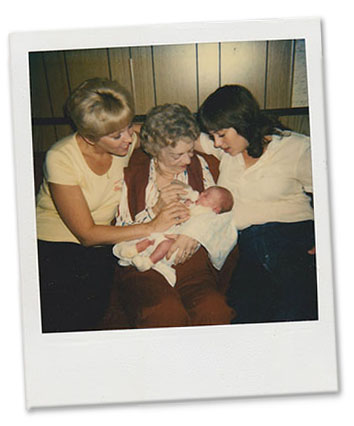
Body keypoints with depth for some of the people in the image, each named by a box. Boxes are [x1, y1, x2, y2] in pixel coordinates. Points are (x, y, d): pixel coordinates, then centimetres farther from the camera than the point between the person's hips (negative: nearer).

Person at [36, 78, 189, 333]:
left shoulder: (129, 142, -7)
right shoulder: (61, 159, -19)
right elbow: (87, 234, -19)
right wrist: (151, 227, -24)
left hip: (100, 250, 4)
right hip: (53, 246, -3)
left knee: (89, 313, -21)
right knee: (57, 320, -24)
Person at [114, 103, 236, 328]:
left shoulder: (199, 165, 12)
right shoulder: (133, 171, 4)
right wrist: (157, 208, -11)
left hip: (191, 260, 2)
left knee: (214, 310, -30)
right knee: (166, 313, -34)